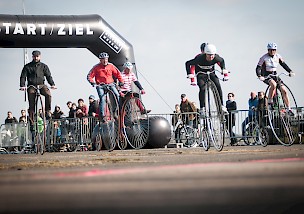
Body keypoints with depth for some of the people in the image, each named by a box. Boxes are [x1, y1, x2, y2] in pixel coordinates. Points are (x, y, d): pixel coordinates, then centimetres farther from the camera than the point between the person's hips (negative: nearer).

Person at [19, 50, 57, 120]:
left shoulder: (43, 66, 11)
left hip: (41, 85, 0)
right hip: (31, 86, 0)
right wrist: (22, 86, -14)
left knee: (48, 94, -28)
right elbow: (23, 76, 3)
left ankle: (47, 111, -17)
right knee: (31, 102, -7)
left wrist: (52, 84, -11)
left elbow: (48, 76, 5)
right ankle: (31, 117, 4)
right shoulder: (27, 66, 7)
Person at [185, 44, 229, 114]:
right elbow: (188, 63, -25)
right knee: (202, 88, -25)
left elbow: (222, 61, 0)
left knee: (218, 86, -18)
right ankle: (202, 108, -16)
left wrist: (224, 71, -1)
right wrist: (190, 74, -30)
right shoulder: (200, 58, -34)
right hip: (201, 73, -3)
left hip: (210, 72, 3)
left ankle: (221, 105, -8)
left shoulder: (216, 58, -25)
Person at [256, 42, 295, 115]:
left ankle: (289, 109, -3)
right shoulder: (264, 58, -13)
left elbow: (283, 64, 10)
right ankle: (269, 102, -23)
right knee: (273, 84, -37)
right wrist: (259, 76, -34)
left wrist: (290, 72, -4)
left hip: (274, 75, 5)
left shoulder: (278, 56, 1)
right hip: (266, 76, -5)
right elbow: (258, 68, -16)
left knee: (284, 90, -9)